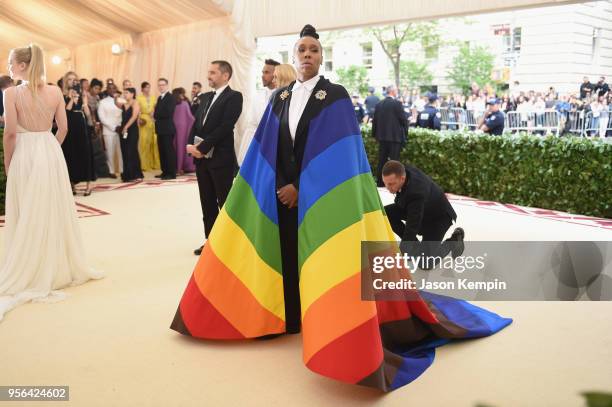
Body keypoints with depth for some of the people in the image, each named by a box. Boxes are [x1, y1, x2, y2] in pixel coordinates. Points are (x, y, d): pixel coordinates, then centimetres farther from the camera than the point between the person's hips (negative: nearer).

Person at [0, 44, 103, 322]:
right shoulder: (55, 92, 1)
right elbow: (63, 128, 5)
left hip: (25, 156, -4)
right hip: (52, 154, 4)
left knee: (29, 217, 3)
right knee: (55, 212, 15)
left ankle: (29, 277, 11)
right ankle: (60, 269, 27)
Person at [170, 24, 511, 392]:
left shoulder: (336, 96, -5)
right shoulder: (280, 98, 11)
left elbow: (338, 153, -12)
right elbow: (268, 149, 10)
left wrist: (302, 187, -15)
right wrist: (282, 186, -2)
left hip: (321, 195, -5)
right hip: (283, 194, 5)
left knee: (320, 260, -1)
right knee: (289, 255, 10)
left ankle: (324, 326, 12)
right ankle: (291, 317, 25)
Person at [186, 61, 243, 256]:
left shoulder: (234, 96, -8)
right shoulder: (205, 97, 16)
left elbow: (225, 127, -17)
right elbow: (196, 123, 15)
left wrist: (202, 148, -17)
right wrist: (192, 145, -4)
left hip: (221, 159, -7)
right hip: (202, 158, 7)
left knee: (224, 203, 0)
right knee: (207, 203, 12)